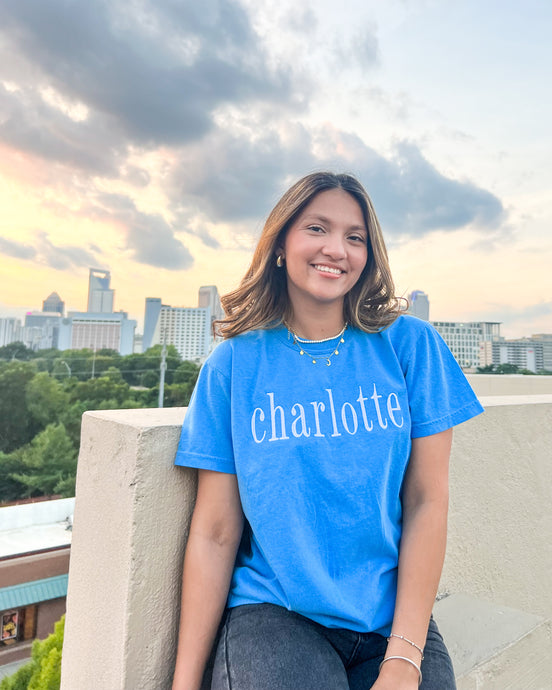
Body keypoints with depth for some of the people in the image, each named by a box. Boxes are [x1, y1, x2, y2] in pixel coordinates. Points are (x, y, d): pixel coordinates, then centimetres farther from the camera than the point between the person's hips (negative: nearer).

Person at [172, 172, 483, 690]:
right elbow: (214, 533, -4)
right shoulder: (234, 364, -4)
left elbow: (427, 502, -4)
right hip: (273, 613, -1)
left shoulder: (410, 345, -3)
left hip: (392, 616, 2)